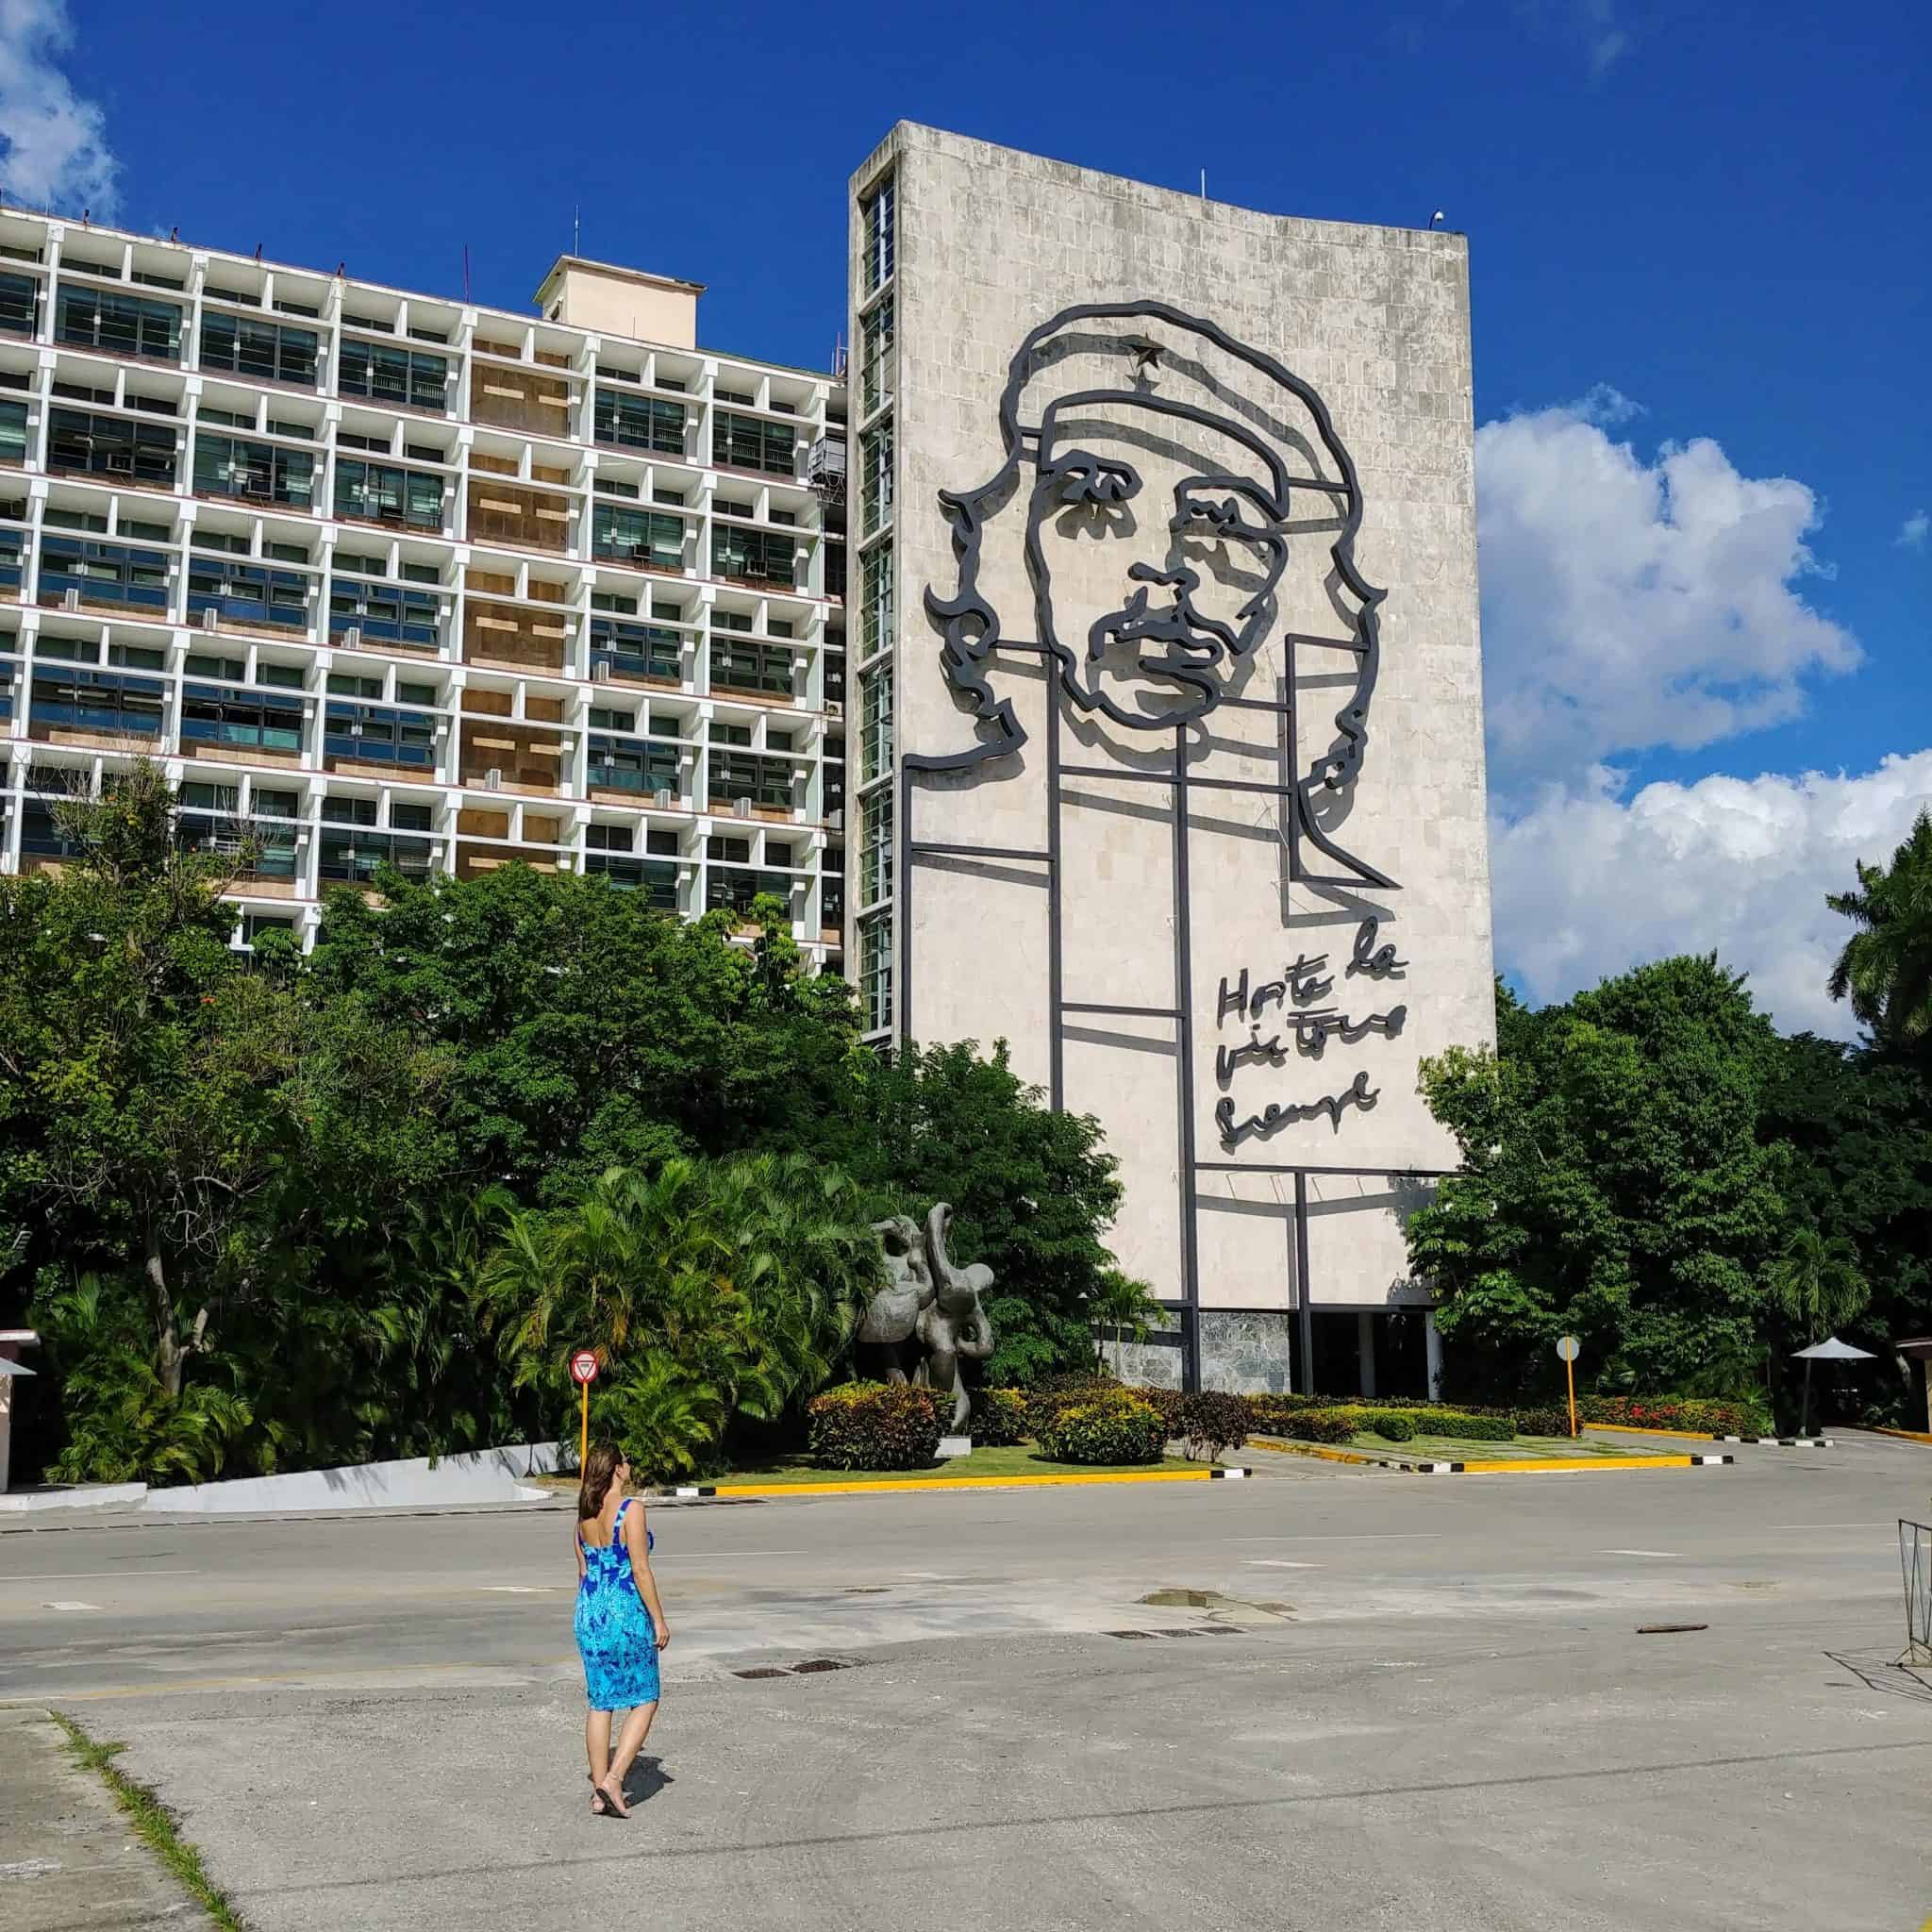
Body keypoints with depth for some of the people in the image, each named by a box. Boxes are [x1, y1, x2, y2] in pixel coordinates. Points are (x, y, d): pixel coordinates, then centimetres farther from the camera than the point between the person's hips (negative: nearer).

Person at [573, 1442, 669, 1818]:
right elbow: (640, 1569, -15)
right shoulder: (630, 1509, -14)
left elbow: (584, 1570, 13)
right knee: (645, 1700, 6)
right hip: (627, 1612, -6)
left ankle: (599, 1794, 14)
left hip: (589, 1613, 7)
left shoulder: (584, 1514, 6)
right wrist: (659, 1619, -10)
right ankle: (613, 1779, -6)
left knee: (599, 1701, 11)